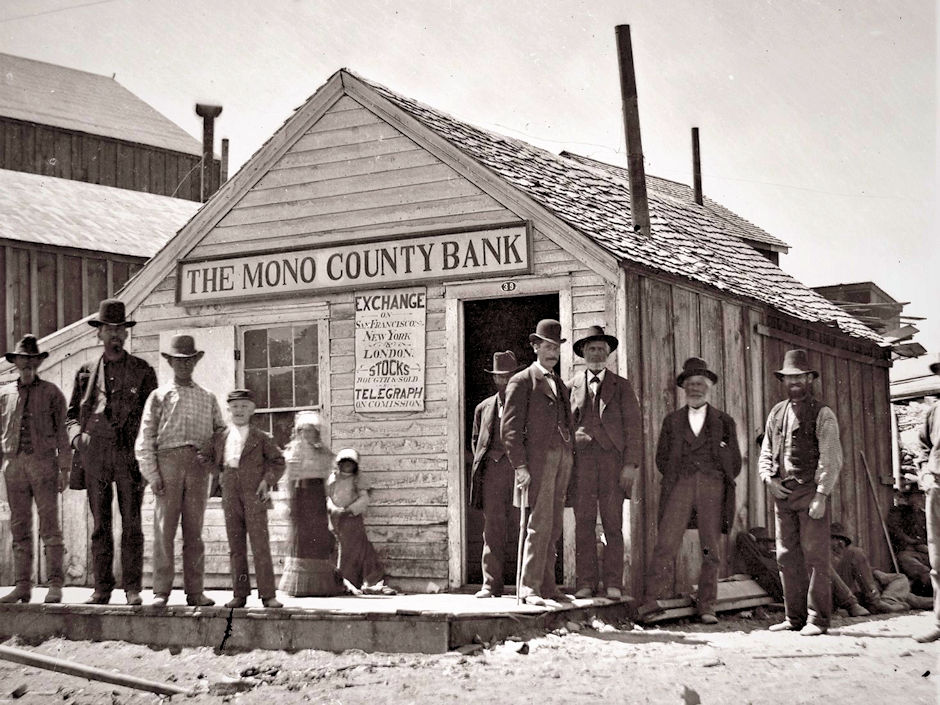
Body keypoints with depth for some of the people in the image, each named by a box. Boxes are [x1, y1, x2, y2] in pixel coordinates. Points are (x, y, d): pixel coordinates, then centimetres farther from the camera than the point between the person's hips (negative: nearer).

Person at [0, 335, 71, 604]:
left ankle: (55, 584, -5)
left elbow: (62, 432, 4)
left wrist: (64, 468, -2)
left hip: (43, 463, -3)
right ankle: (22, 585, 7)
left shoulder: (51, 393, 6)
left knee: (49, 525, -6)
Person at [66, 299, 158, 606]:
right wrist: (77, 435, -6)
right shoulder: (86, 372, 14)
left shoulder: (143, 371, 8)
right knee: (100, 525, 4)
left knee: (131, 524, -3)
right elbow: (71, 414, 17)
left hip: (130, 455, -2)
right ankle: (102, 589, 7)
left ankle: (133, 588, 1)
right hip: (94, 455, 2)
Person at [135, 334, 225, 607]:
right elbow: (145, 439, 5)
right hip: (168, 460, -2)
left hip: (198, 465, 2)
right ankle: (161, 592, -4)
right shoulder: (159, 396, 11)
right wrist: (152, 474, -5)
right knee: (164, 528, -6)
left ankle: (195, 592, 4)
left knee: (194, 531, 2)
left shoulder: (208, 398, 18)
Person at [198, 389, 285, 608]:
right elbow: (203, 456, 18)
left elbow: (278, 461, 7)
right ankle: (239, 594, 10)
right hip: (231, 497, 3)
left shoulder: (261, 438, 5)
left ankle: (268, 595, -3)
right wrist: (220, 471, 3)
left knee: (261, 546, -5)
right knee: (236, 548, 5)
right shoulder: (219, 437, 12)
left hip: (254, 497, -3)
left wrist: (268, 479, -5)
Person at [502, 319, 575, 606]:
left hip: (563, 458, 7)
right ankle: (529, 588, -13)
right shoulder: (522, 381, 1)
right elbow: (510, 428, -5)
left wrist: (571, 462, 15)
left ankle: (547, 585, 8)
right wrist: (519, 466, -14)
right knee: (539, 524, -13)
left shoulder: (560, 385, 24)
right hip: (538, 457, -7)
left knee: (553, 528, 5)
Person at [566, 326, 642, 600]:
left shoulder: (622, 386, 12)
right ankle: (586, 583, 2)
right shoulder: (571, 386, 14)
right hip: (581, 462, 1)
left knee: (613, 525, -3)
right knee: (583, 524, -2)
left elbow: (633, 426, 6)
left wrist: (631, 464, -4)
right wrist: (572, 436, -6)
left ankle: (613, 584, -1)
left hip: (613, 461, -1)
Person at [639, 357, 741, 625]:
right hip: (679, 487, 0)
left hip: (713, 488, 0)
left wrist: (717, 483, 8)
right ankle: (652, 600, -16)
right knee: (665, 544, -13)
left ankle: (706, 607, 2)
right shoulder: (672, 421, 17)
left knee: (711, 550, -3)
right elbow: (662, 458, 18)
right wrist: (677, 479, 8)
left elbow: (735, 463, 16)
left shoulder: (724, 421, 15)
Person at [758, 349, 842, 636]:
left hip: (811, 491, -5)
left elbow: (830, 459, -7)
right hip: (782, 494, 5)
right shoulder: (776, 413, 16)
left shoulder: (822, 414, -1)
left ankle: (817, 619, -1)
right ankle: (794, 617, 11)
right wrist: (769, 478, 2)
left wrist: (821, 495, -15)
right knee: (787, 557, 5)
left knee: (815, 556, -5)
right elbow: (765, 453, 21)